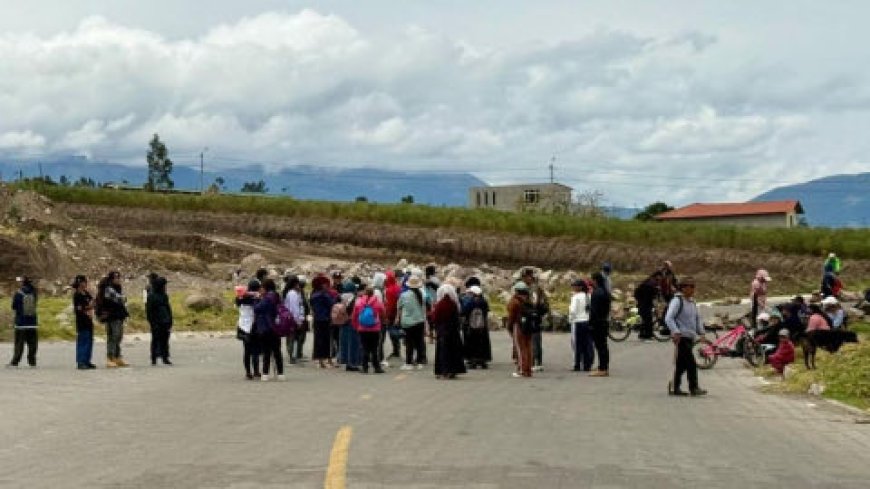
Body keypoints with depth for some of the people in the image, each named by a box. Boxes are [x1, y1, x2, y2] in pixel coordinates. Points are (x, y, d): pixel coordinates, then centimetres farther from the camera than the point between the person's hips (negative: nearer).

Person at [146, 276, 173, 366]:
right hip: (156, 322, -6)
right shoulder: (151, 296, -7)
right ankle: (154, 359, 6)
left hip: (165, 322, 6)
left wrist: (170, 321, 14)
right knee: (156, 340, 0)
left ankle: (165, 358, 10)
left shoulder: (164, 295, 13)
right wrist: (152, 322, -15)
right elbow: (149, 310, -10)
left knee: (165, 340, 6)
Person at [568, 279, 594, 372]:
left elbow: (573, 311, -14)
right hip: (588, 321, 5)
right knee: (588, 344, 7)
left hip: (578, 322, -5)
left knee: (578, 344, 1)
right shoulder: (589, 296, 6)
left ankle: (577, 366, 1)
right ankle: (587, 365, 8)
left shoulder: (576, 297, -8)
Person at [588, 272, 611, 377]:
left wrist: (591, 322, -16)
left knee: (599, 346, -8)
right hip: (605, 321, 10)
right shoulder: (606, 292, 13)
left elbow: (593, 309, -19)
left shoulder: (596, 292, -16)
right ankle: (606, 369, 17)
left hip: (597, 322, -10)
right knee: (604, 346, 13)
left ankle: (602, 369, -7)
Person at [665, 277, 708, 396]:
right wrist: (676, 332, -26)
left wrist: (701, 333, 13)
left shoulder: (692, 302, 17)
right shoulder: (677, 301, -9)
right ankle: (694, 388, -8)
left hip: (690, 337, 8)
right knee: (691, 363, -12)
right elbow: (669, 318, -16)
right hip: (681, 337, -8)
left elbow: (697, 318, 24)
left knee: (681, 364, 11)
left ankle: (674, 387, 17)